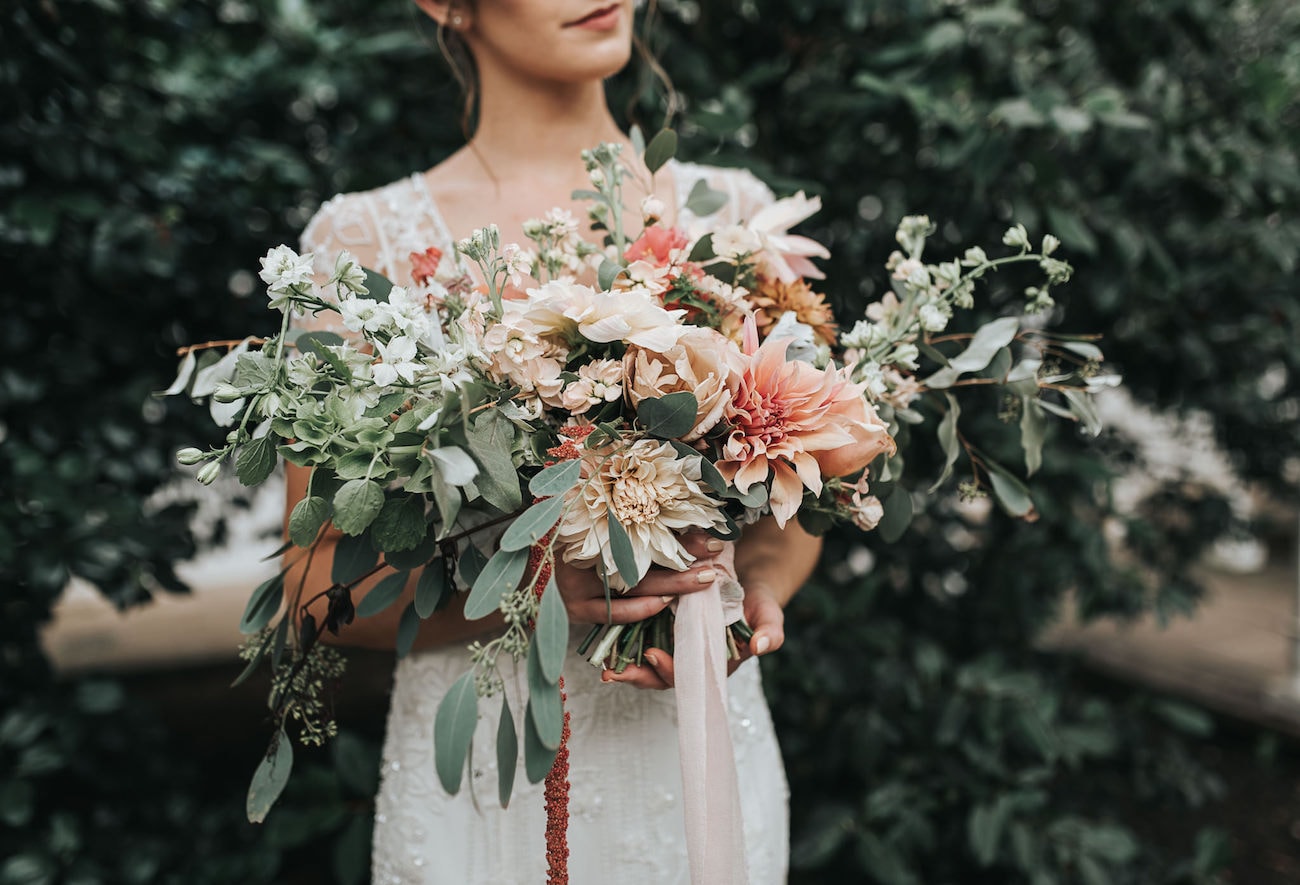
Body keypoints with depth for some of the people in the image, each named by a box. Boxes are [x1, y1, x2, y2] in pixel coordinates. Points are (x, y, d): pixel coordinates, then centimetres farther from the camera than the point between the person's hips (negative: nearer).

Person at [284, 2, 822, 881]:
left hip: (704, 763, 2)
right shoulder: (365, 240, -5)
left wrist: (754, 589, -14)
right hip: (480, 783, -2)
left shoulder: (734, 212, 2)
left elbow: (791, 508, 8)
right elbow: (319, 577, -6)